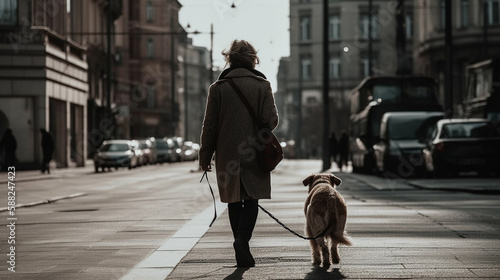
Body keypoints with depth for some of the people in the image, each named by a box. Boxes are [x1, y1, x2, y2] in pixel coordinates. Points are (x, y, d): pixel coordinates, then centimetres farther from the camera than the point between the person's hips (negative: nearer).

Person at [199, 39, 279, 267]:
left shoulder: (218, 88, 0)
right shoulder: (262, 85, -3)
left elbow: (210, 125, 0)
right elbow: (271, 120, -7)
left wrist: (205, 155, 6)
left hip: (227, 155, 1)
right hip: (255, 155, -1)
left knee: (234, 203, 11)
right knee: (251, 200, 6)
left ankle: (243, 253, 13)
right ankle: (242, 239, -18)